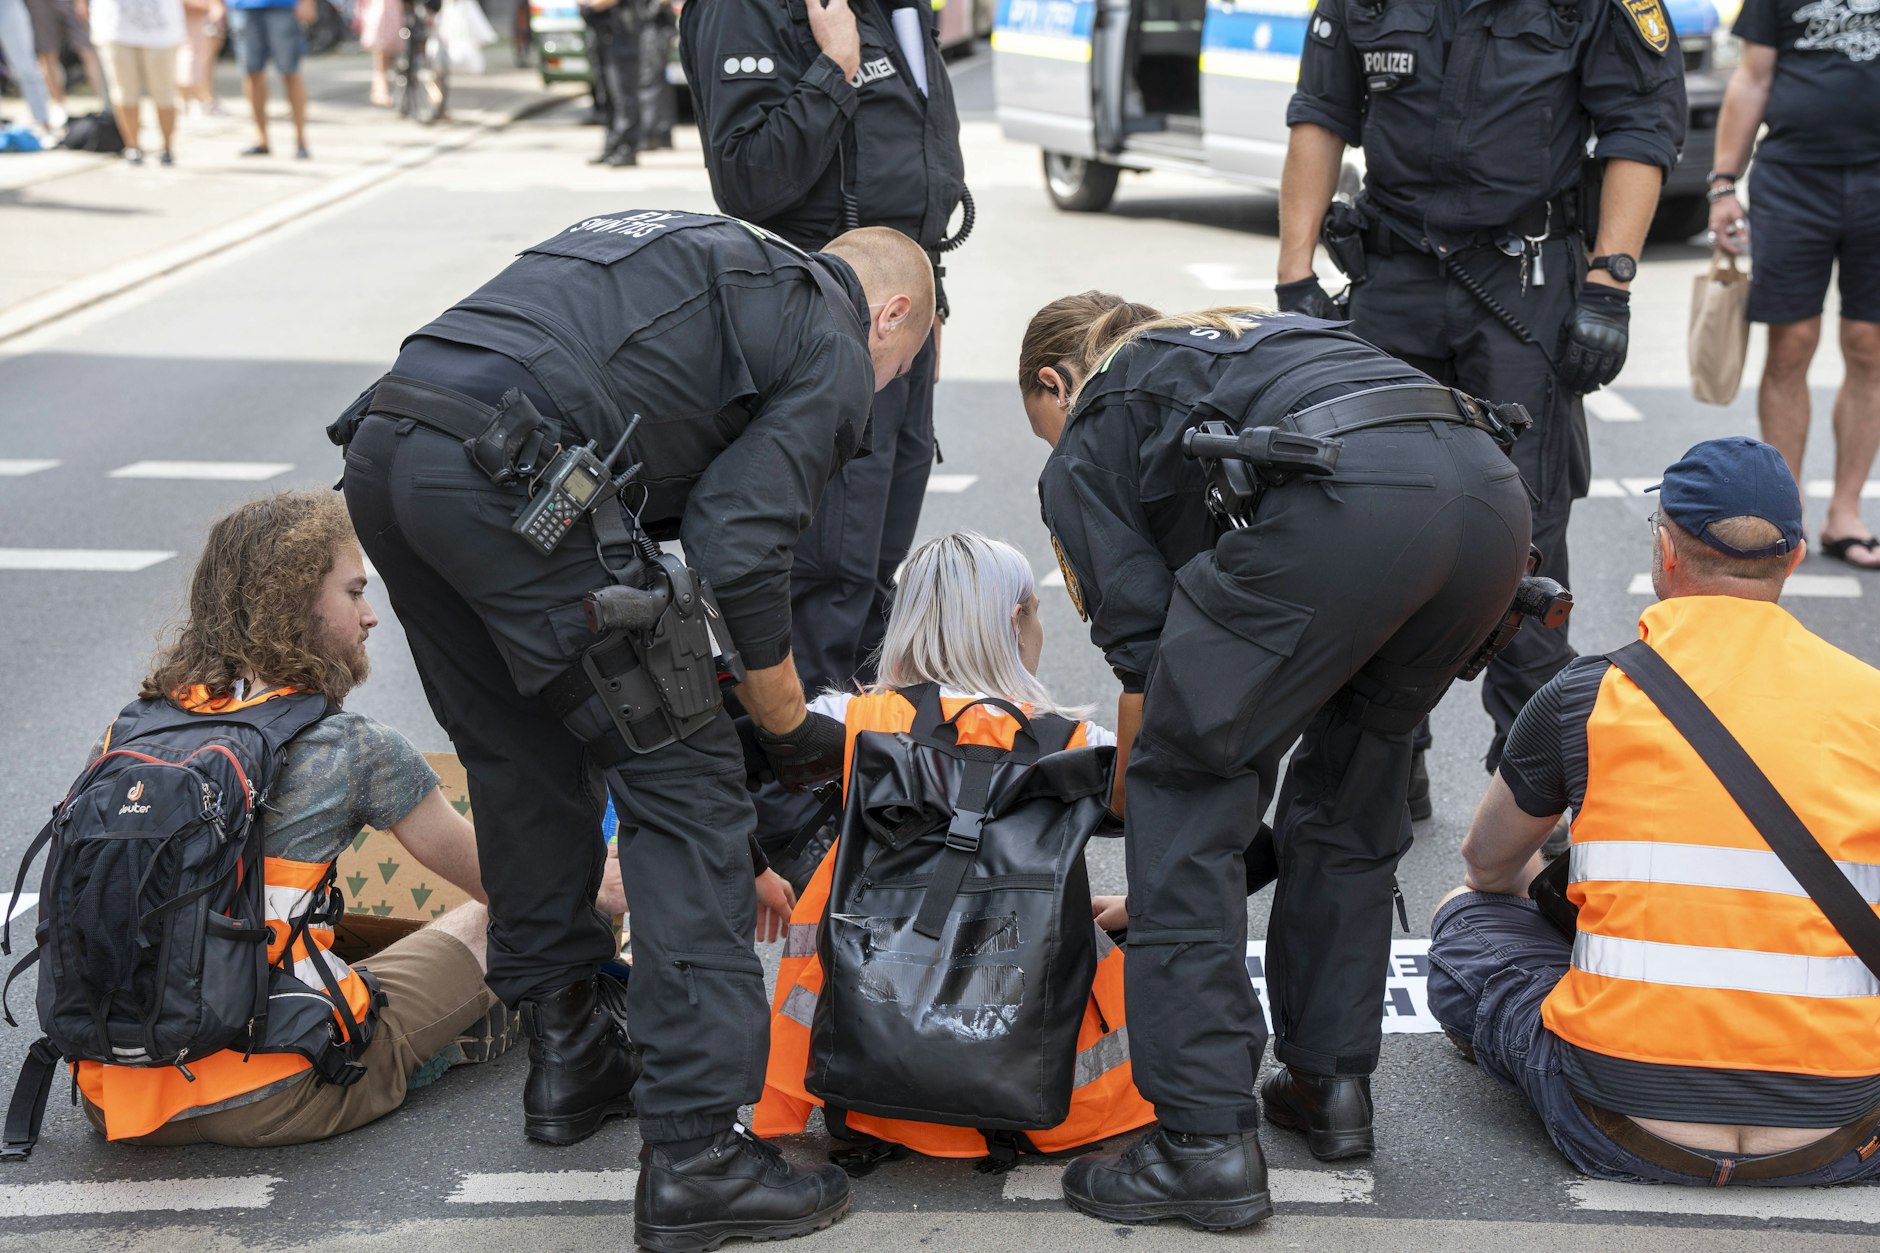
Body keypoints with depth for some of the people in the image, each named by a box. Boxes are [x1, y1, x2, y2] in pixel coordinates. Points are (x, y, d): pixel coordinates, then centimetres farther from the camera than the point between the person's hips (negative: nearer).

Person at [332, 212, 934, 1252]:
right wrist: (795, 731, 12)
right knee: (684, 783, 1)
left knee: (525, 759, 24)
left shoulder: (720, 262, 33)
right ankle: (695, 1154, 0)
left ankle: (567, 1062, 35)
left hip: (384, 450, 9)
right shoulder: (834, 351, 9)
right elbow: (739, 555, -3)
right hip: (508, 475, -9)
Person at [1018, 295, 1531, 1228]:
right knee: (1349, 791, 26)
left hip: (1339, 503, -7)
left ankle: (1206, 1141, 4)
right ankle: (1330, 1082, 30)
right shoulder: (1258, 336, 43)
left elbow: (1147, 669, 17)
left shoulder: (1082, 449, 25)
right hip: (1490, 485, 7)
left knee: (1181, 798, 8)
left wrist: (1135, 816, 32)